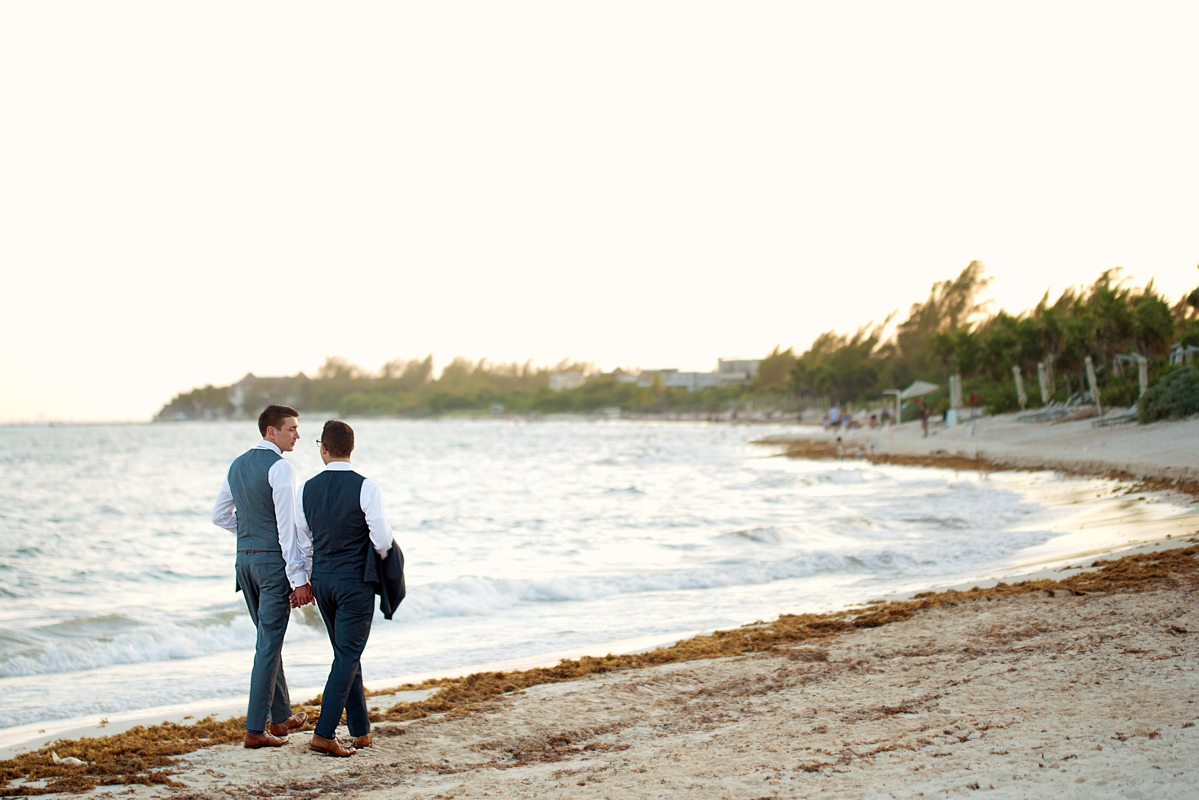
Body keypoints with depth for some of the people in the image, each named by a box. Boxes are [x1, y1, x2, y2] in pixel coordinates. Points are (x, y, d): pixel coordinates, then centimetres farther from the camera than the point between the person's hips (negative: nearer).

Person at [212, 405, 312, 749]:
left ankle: (281, 716, 29)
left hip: (244, 558, 8)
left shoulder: (237, 465, 11)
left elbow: (219, 516, 17)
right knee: (269, 643, -4)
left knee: (269, 638, 19)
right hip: (273, 559, -8)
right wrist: (299, 578, -18)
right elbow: (287, 526, -19)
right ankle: (255, 729, -4)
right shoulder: (279, 468, -14)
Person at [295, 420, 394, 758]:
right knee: (347, 658, 0)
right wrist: (382, 558, 8)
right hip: (356, 582, -5)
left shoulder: (306, 489, 1)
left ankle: (361, 731, 20)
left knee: (347, 654, 16)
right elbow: (382, 540, -16)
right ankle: (324, 733, -7)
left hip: (322, 579, 5)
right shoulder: (365, 488, -14)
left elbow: (302, 542, 9)